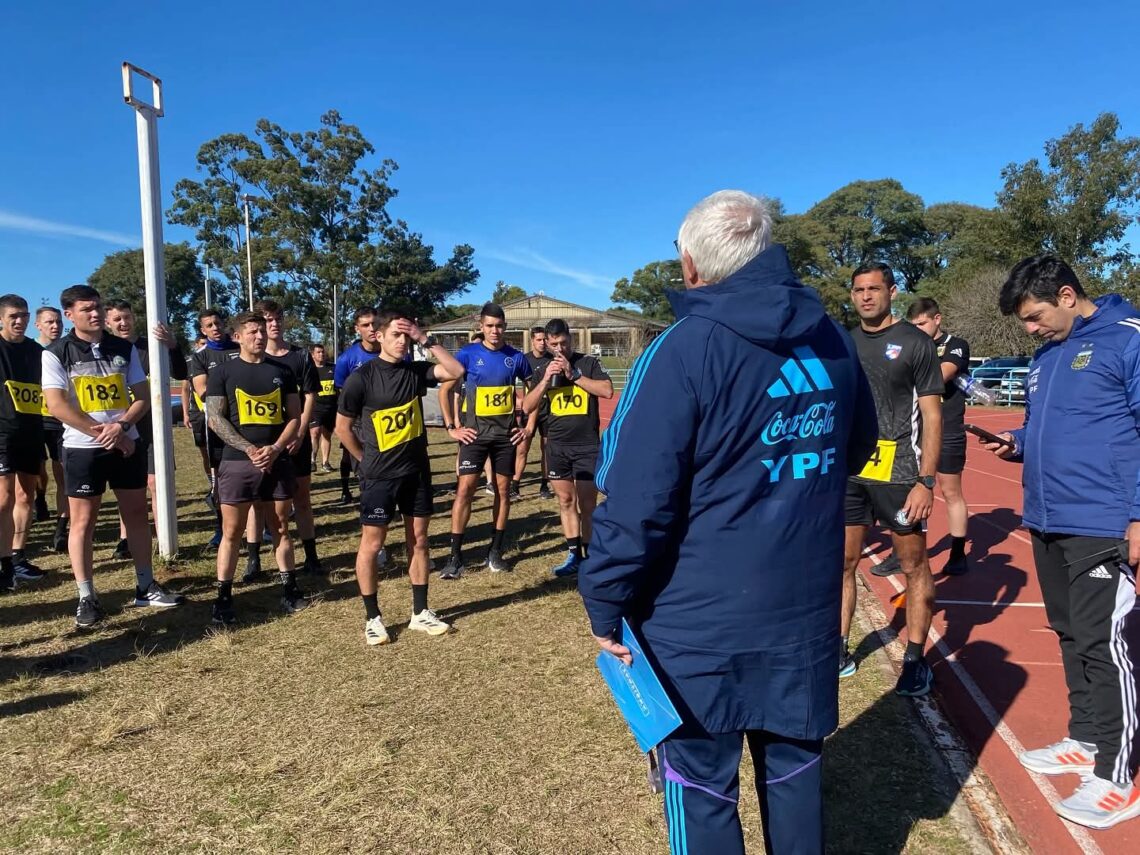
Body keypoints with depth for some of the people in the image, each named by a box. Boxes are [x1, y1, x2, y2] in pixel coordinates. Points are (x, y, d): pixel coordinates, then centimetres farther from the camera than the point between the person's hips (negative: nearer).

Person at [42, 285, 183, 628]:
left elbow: (143, 397, 4)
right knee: (83, 520, 2)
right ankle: (87, 598, 11)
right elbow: (57, 406, -12)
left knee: (137, 513, 8)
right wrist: (102, 433, -15)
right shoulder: (57, 353, -4)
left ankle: (146, 586, 19)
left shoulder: (125, 349, 6)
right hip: (82, 448, -4)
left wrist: (120, 426, -14)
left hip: (127, 443, 4)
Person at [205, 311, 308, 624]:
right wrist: (249, 449, -15)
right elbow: (215, 418, -4)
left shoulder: (282, 372, 9)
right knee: (232, 532, 2)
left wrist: (275, 449, -9)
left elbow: (294, 417, 7)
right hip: (237, 462, -2)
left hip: (278, 461, 3)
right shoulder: (223, 372, 2)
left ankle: (289, 589, 20)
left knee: (280, 528, 11)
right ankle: (223, 598, 11)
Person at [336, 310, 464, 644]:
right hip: (379, 475, -5)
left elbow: (456, 371, -11)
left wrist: (426, 340, -13)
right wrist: (367, 460, 1)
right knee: (372, 543, 3)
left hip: (417, 469, 5)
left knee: (418, 539, 11)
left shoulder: (416, 371, 2)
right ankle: (372, 618, 17)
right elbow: (342, 427, -5)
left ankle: (420, 612, 23)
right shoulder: (362, 377, -11)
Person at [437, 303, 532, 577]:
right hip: (475, 432, -2)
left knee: (503, 490, 7)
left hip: (506, 433, 3)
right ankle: (455, 556, -1)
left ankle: (496, 551, 19)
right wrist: (451, 427, -6)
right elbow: (445, 390, 0)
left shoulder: (515, 357, 2)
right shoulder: (468, 354, -4)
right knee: (465, 488, -7)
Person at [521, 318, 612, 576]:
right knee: (565, 501, 9)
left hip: (587, 446, -4)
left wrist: (573, 374, -19)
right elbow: (527, 407, 1)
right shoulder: (543, 369, 7)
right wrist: (546, 380, -12)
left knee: (587, 504, -1)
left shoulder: (588, 363, -2)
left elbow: (607, 391, -16)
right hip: (557, 446, 4)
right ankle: (574, 555, 17)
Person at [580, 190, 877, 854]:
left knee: (702, 787, 12)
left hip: (701, 618, -5)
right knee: (793, 768, 22)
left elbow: (637, 496, -19)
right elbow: (858, 446, 21)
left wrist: (606, 603, -9)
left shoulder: (687, 348, -17)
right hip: (806, 607, 6)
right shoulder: (832, 340, 3)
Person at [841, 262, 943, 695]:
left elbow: (932, 416, -5)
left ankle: (915, 660, 18)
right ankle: (839, 651, 20)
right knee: (842, 563, 8)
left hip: (898, 473, -4)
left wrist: (926, 481, -13)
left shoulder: (915, 342, -2)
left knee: (914, 566, 6)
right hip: (847, 472, 5)